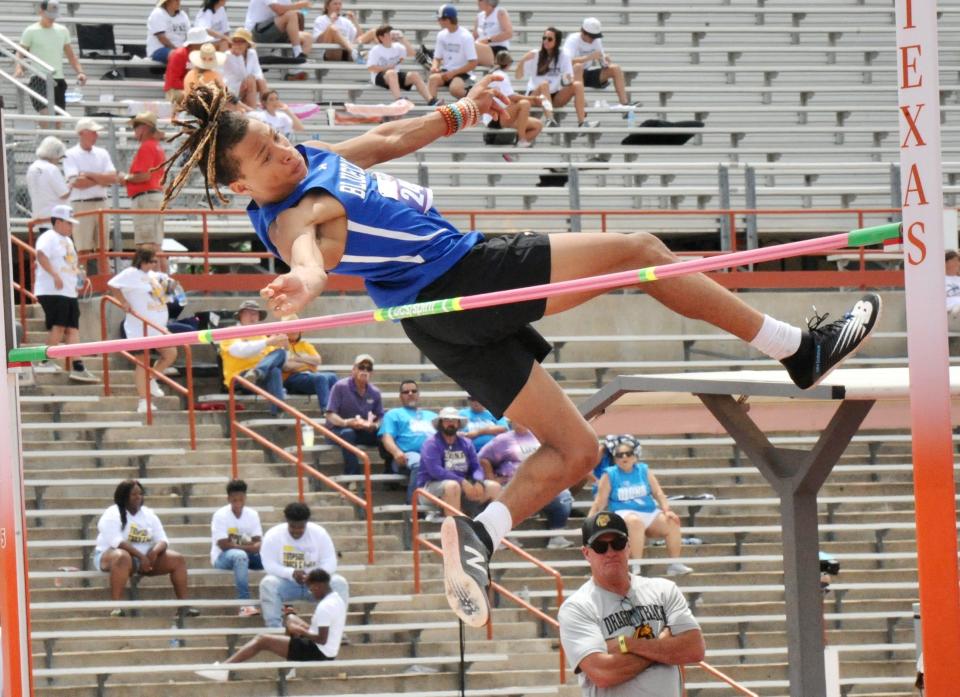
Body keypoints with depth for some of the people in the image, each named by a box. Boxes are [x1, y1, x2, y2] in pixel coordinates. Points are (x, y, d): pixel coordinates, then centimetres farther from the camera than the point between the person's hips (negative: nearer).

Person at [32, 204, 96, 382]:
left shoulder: (67, 240, 23)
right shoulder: (49, 238, -7)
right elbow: (41, 255, -26)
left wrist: (80, 275, 15)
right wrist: (55, 275, -33)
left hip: (69, 292, 9)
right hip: (52, 292, -9)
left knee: (73, 329, 1)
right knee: (58, 326, -13)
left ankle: (77, 367, -5)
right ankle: (48, 361, -3)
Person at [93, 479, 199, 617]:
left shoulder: (149, 515, 10)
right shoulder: (112, 515, -9)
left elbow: (162, 540, 5)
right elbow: (116, 542, -23)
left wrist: (155, 551, -20)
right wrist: (141, 556, -30)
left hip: (145, 558, 6)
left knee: (178, 559, -9)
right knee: (123, 557, -43)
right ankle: (116, 607, -47)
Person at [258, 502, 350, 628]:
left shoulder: (319, 533, -5)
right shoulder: (273, 535, -10)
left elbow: (330, 562, -9)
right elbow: (269, 565, -16)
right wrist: (291, 573, -33)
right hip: (286, 582, -1)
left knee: (339, 583, -26)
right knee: (268, 583, -34)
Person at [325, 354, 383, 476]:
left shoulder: (375, 392, 6)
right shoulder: (340, 387, -8)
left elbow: (380, 418, 6)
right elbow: (330, 415, -12)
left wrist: (373, 425, -19)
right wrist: (346, 423, -33)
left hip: (364, 432, 4)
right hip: (338, 430, -4)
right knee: (347, 434, -40)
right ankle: (352, 476, -44)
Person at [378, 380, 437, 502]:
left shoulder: (432, 416, 39)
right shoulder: (394, 414, 25)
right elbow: (387, 438, 9)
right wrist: (396, 452, -15)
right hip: (408, 455, -3)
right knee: (418, 464, -42)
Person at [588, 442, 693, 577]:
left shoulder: (644, 471, 11)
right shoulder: (610, 475, 2)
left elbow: (658, 493, 6)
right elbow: (599, 503, 1)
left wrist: (667, 511, -9)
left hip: (650, 513, 4)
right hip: (625, 514, -4)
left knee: (673, 522, -19)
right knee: (635, 521, -38)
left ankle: (674, 564, -12)